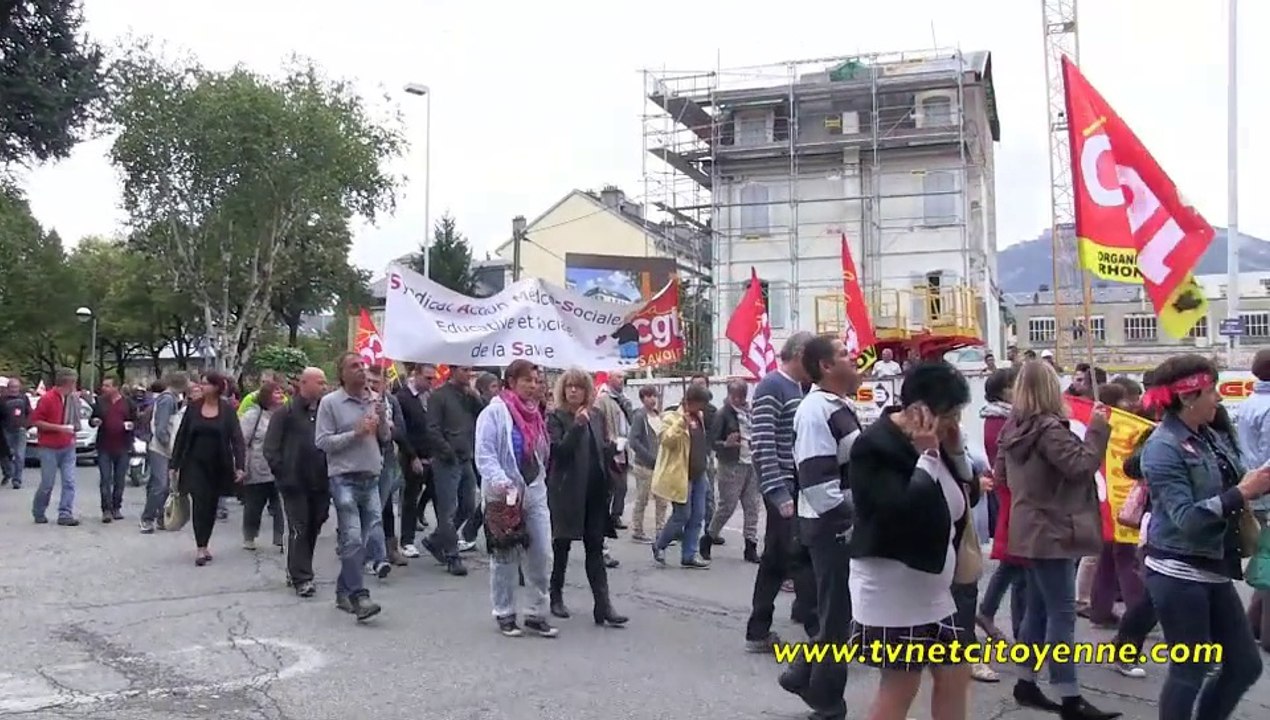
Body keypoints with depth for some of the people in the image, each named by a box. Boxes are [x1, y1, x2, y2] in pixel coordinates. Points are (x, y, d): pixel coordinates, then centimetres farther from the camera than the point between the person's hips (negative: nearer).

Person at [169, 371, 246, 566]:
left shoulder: (227, 409, -4)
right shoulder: (193, 407, 0)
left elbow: (237, 438, -7)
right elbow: (181, 436, 4)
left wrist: (240, 466, -16)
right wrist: (174, 464, 2)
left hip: (218, 466, 0)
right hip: (195, 463, 0)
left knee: (211, 505, 8)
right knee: (199, 503, -9)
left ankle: (204, 544, 22)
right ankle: (200, 547, -8)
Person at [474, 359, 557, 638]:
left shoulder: (534, 414, 15)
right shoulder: (494, 412, -9)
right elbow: (484, 454, -16)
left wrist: (539, 482, 15)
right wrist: (501, 482, -27)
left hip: (535, 492, 6)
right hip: (505, 495, -6)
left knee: (542, 557, 4)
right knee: (505, 558, 4)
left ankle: (536, 614, 16)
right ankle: (504, 615, 17)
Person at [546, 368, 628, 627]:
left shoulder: (598, 415, 8)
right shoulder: (556, 417, -5)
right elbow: (558, 450, -17)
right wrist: (577, 425, -26)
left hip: (594, 491, 4)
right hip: (567, 491, -4)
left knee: (595, 548, 1)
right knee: (562, 545, 10)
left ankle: (603, 606, -1)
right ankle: (556, 597, 26)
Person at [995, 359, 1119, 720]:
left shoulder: (1012, 427, 8)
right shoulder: (1049, 428, -18)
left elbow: (1001, 475, 16)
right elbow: (1081, 466, -22)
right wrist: (1098, 429, -15)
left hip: (1030, 530, 9)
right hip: (1052, 531, -9)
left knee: (1038, 608, 16)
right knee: (1062, 613, -5)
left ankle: (1026, 683, 24)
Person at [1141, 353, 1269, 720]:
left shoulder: (1210, 436, 6)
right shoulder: (1163, 448, -18)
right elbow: (1186, 518, -23)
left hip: (1212, 570, 8)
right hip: (1178, 573, -8)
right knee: (1189, 671, 3)